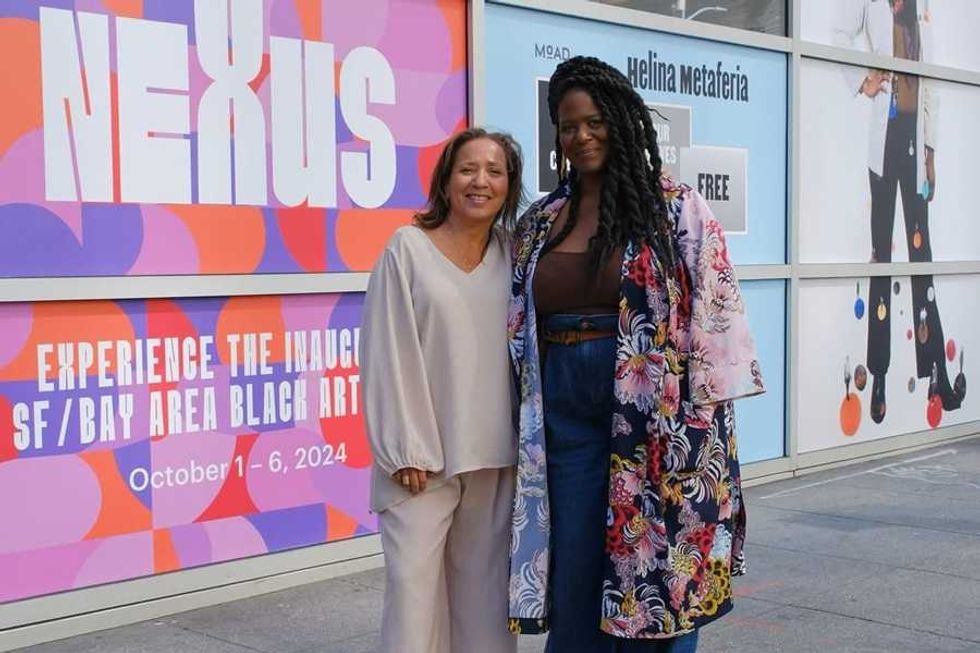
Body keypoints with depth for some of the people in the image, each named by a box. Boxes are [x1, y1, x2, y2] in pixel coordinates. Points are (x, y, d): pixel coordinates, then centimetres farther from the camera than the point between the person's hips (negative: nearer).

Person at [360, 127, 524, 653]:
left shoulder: (513, 256, 7)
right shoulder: (407, 249, -4)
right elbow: (389, 355, -7)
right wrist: (405, 451, -11)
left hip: (495, 454, 4)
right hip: (424, 452, -4)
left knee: (483, 583, 10)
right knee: (414, 579, -3)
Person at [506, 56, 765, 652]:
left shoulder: (676, 208, -2)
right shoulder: (539, 224, 11)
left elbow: (714, 310, -5)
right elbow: (520, 330, 15)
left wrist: (705, 423, -10)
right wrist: (523, 431, 12)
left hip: (655, 418, -4)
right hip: (565, 418, 4)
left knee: (655, 579, 4)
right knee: (573, 576, 7)